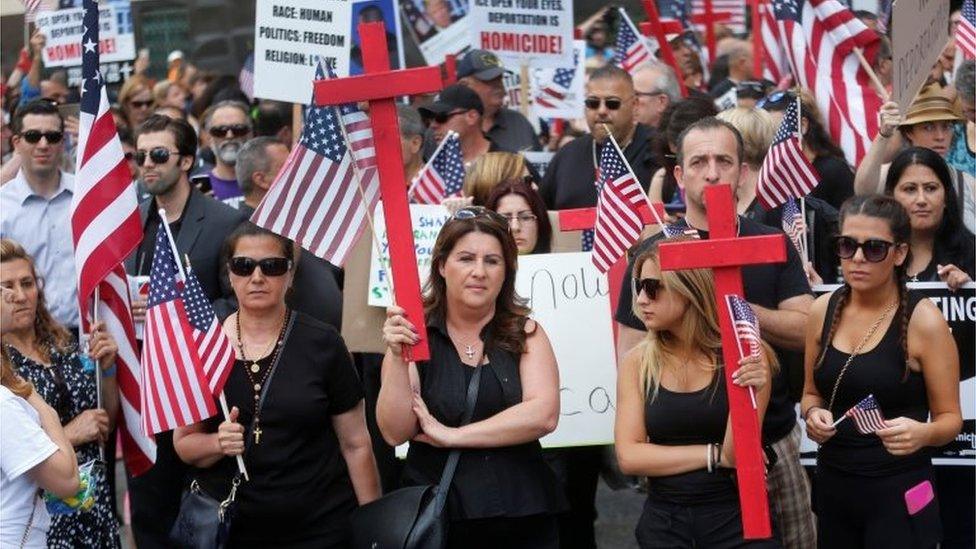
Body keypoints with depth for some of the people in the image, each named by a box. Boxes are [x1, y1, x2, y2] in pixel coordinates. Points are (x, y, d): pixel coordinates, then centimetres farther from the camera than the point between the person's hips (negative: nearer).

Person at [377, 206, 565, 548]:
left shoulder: (525, 333, 2)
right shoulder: (414, 334, -1)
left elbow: (543, 414, -12)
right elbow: (395, 433, -7)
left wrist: (451, 435, -13)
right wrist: (397, 359, -20)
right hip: (436, 518, -1)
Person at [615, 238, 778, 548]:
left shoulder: (743, 356, -9)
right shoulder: (637, 363, -2)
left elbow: (736, 456, -11)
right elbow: (628, 456, -7)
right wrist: (713, 455, -12)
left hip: (736, 518, -2)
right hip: (663, 522, 2)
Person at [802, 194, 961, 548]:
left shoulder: (924, 321, -12)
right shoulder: (823, 310, 2)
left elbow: (950, 418, -6)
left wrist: (922, 433, -27)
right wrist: (813, 414, -7)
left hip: (898, 494, -5)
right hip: (832, 486, 5)